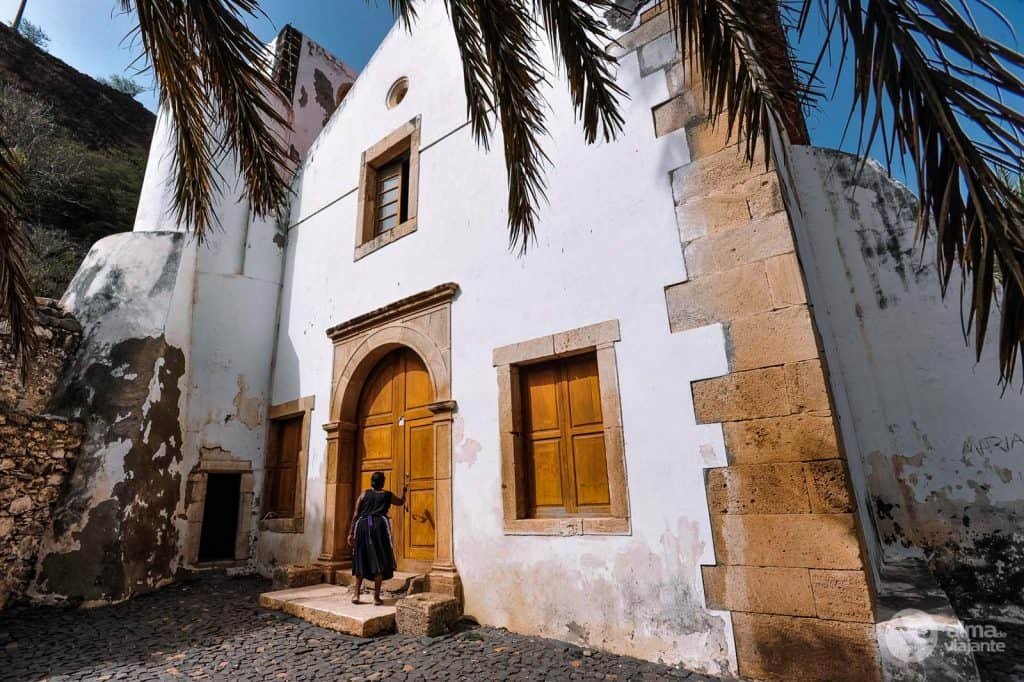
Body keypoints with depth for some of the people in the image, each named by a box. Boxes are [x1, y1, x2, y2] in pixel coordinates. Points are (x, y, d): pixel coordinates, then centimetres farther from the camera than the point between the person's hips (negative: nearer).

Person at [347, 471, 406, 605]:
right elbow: (401, 502, 29)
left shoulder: (364, 494, 11)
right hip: (379, 525, -2)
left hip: (362, 525, 2)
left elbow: (356, 515, 6)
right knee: (379, 561, 2)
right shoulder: (387, 495, 11)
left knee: (361, 560, 14)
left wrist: (351, 533, 10)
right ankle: (376, 597, 3)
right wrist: (404, 491, 47)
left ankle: (356, 595, 15)